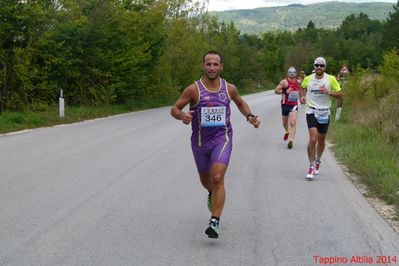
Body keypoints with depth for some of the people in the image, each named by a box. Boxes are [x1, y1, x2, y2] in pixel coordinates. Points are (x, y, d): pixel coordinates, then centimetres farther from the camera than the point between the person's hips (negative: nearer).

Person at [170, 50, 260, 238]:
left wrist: (250, 116, 2)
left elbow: (240, 103, 20)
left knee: (217, 178, -20)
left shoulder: (229, 89, -1)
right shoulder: (193, 89, -10)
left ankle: (215, 222, -17)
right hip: (200, 140, 1)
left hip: (222, 138, -1)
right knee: (205, 180, 19)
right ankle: (212, 194, 57)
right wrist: (182, 115, -29)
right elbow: (174, 109, -6)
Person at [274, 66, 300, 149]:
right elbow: (276, 91, -11)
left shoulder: (298, 82, 5)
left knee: (293, 123, -16)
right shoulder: (284, 82, -7)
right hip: (285, 105, -1)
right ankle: (287, 132, 49)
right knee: (285, 122, 17)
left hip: (294, 105, 1)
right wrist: (285, 91, -23)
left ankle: (290, 140, -21)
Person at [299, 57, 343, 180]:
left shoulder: (331, 79, -2)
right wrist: (303, 96, 4)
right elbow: (303, 87, 24)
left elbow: (340, 95, -1)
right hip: (311, 112, -1)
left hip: (324, 113, 1)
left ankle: (318, 161, 38)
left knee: (321, 140, 13)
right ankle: (311, 167, -6)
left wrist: (328, 92, -18)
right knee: (313, 139, -15)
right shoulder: (308, 79, 2)